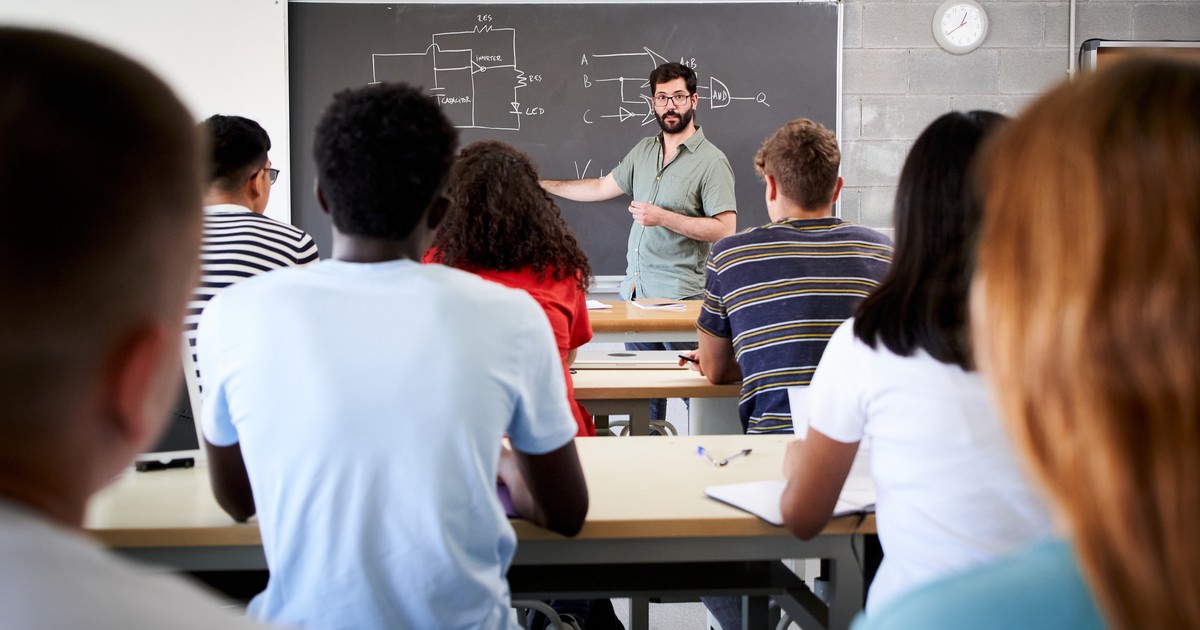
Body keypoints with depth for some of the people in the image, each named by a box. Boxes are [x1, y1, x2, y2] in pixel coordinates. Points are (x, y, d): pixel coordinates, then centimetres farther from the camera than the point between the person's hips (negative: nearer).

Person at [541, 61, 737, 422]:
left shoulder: (711, 161, -8)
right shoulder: (643, 151, 14)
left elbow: (725, 229, -14)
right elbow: (603, 187, 25)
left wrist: (662, 217, -18)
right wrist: (542, 185, 28)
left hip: (680, 297, -7)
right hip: (636, 290, 7)